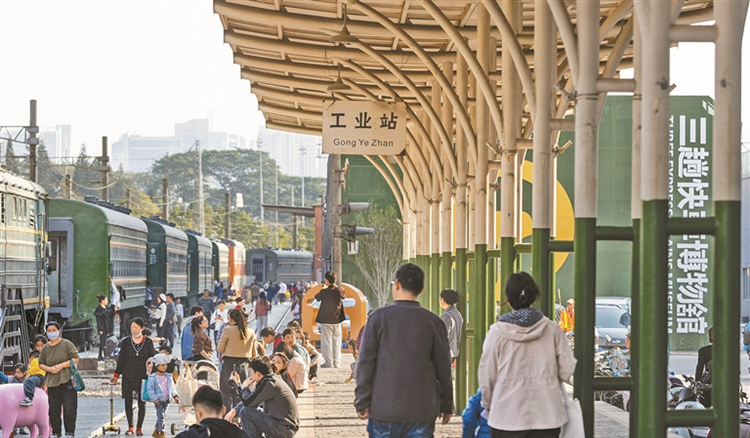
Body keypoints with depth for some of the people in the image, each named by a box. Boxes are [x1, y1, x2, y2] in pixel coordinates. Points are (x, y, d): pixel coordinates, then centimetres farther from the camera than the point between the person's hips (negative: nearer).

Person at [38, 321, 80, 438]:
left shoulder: (66, 344, -1)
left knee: (69, 408, -6)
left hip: (67, 380, -4)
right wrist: (50, 369, -7)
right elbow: (41, 364, 13)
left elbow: (75, 359, -4)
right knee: (53, 410, 6)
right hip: (52, 382, 4)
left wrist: (62, 365, -14)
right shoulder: (45, 348, 10)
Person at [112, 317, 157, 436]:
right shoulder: (126, 342, 3)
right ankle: (130, 427, 10)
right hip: (128, 376, 1)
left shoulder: (148, 342, 2)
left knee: (142, 402, 1)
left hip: (143, 376, -1)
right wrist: (116, 375, 5)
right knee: (128, 401, 2)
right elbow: (121, 360, 7)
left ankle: (139, 427, 10)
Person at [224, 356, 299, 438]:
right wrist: (234, 410, 14)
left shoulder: (269, 384, -17)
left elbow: (247, 402, -16)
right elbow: (252, 400, 21)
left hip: (285, 428, -10)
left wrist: (245, 386, 3)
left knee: (245, 411, -12)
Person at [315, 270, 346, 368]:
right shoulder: (340, 290, -5)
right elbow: (344, 296, 17)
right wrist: (336, 286, 20)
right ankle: (337, 362, 11)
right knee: (337, 342, 10)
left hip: (326, 320, -3)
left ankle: (328, 362, -1)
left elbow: (317, 298, 5)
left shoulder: (324, 291, -14)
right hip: (337, 320, 3)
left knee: (326, 342, 1)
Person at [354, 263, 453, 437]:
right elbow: (443, 367, 4)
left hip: (384, 408, -1)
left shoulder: (379, 317, -3)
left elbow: (366, 362, -4)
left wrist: (362, 402, 1)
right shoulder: (433, 321, 1)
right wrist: (446, 406, 14)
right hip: (422, 410, 1)